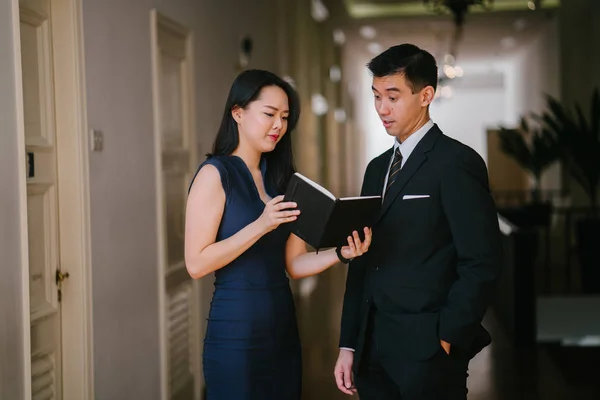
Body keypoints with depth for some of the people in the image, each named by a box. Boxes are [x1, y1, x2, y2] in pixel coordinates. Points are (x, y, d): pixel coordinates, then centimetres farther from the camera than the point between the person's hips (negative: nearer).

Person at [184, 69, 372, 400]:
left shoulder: (280, 178, 10)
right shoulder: (215, 174, -8)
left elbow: (293, 264, 8)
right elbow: (196, 264, -15)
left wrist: (341, 253, -9)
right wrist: (260, 226, -21)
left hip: (283, 325, 6)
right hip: (236, 331, -6)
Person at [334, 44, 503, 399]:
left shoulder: (456, 162, -9)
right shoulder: (378, 168, 14)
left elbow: (483, 262, -14)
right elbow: (363, 262, 14)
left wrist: (447, 339, -12)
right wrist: (349, 345, 11)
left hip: (427, 351, -7)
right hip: (372, 350, 7)